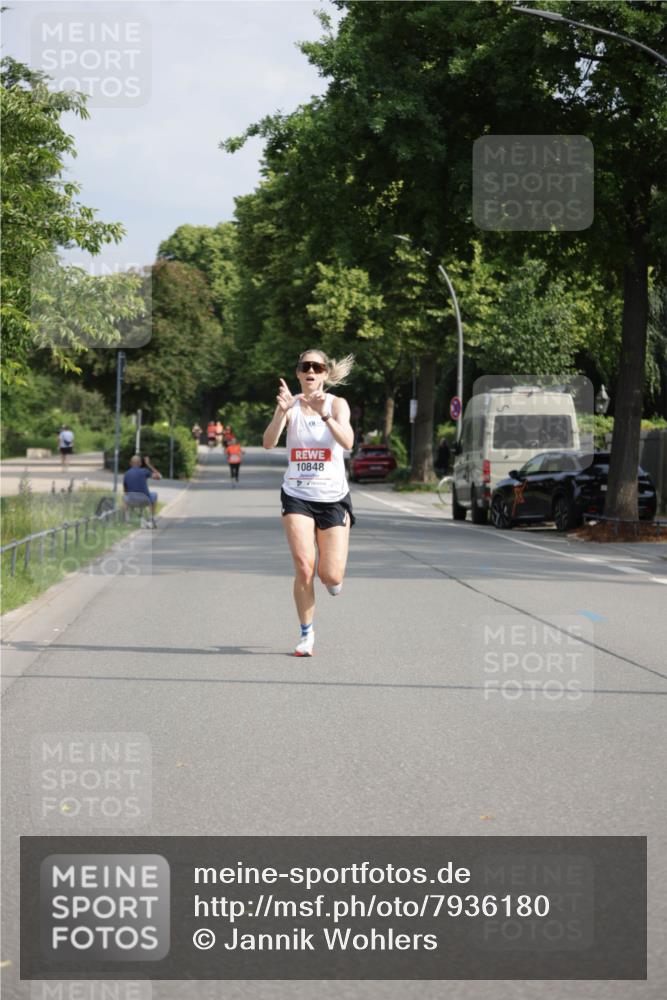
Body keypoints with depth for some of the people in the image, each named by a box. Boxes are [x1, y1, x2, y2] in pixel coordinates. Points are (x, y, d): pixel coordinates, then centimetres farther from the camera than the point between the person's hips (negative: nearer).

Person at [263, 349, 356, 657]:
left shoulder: (337, 404, -5)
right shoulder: (291, 406, -2)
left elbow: (347, 442, -23)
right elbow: (269, 443, -17)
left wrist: (323, 414, -37)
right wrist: (281, 412, -33)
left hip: (333, 497, 0)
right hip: (297, 496, 0)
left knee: (331, 577, -4)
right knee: (304, 568, -13)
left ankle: (331, 573, 34)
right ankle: (306, 633, 4)